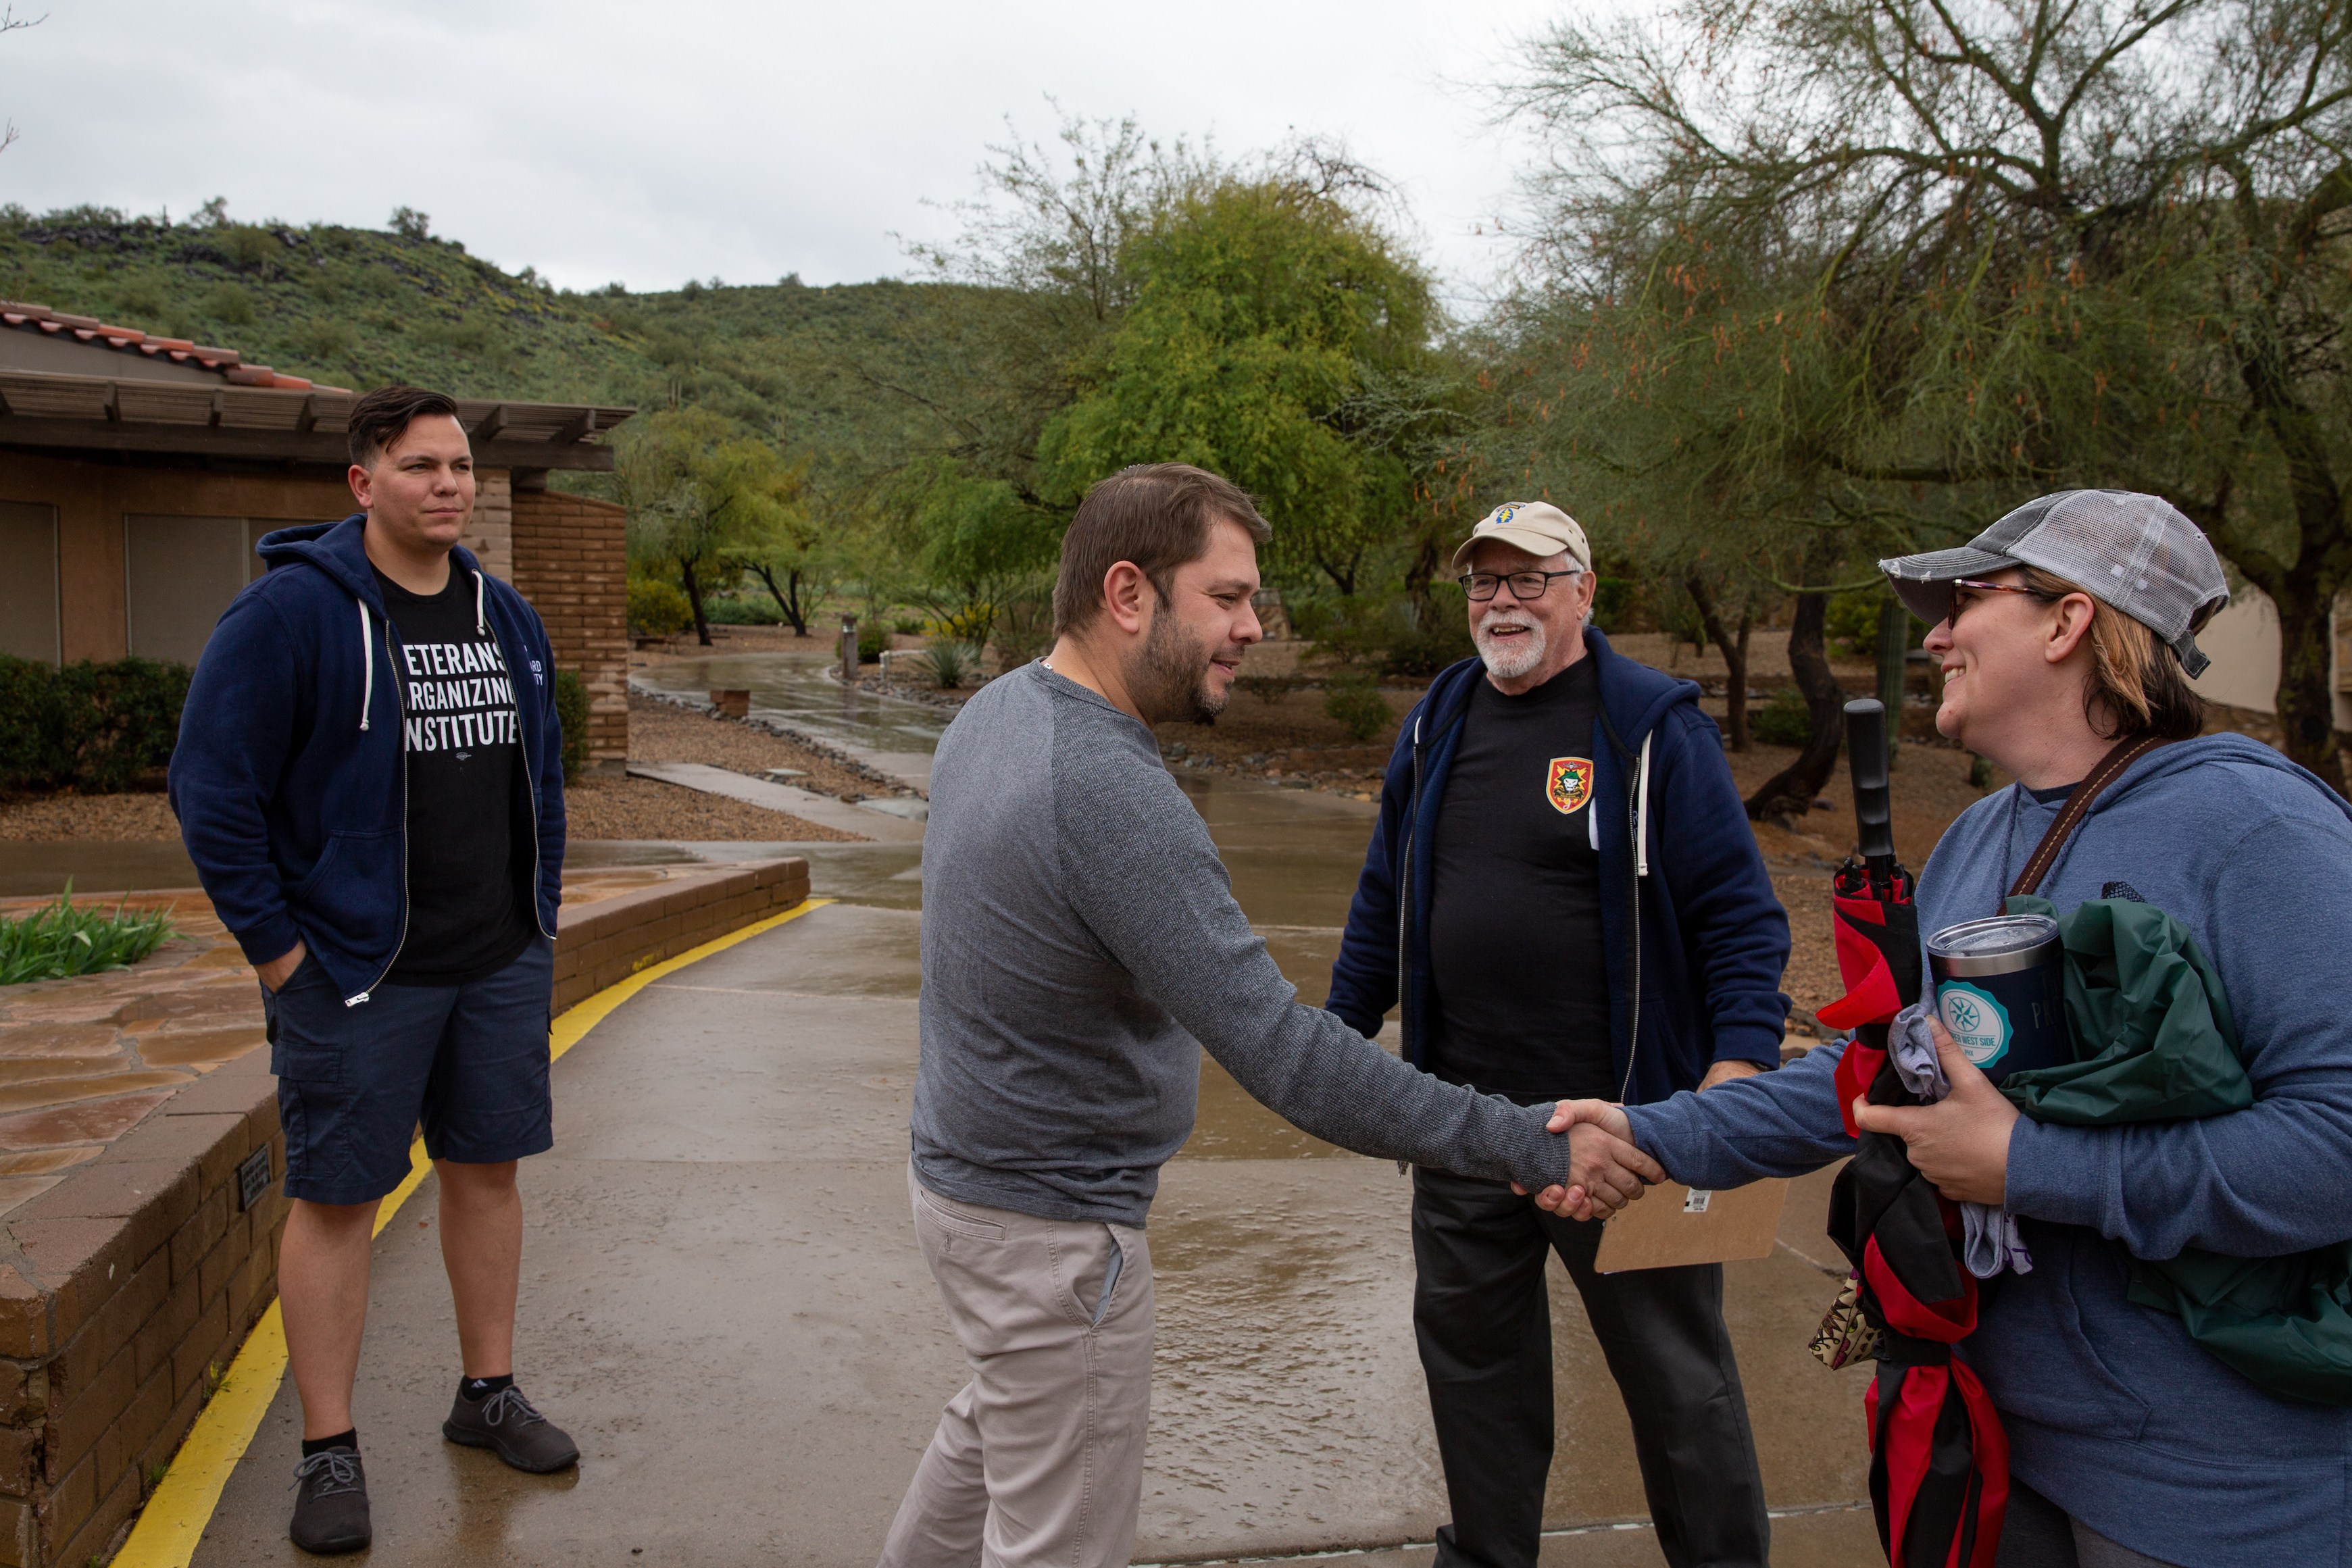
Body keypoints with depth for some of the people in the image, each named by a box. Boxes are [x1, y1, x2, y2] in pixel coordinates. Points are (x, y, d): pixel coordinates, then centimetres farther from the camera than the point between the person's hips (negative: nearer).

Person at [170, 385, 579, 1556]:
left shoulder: (504, 615, 9)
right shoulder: (292, 610, -11)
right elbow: (212, 787, -12)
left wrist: (541, 920, 13)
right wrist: (279, 952, -12)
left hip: (500, 965, 6)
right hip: (355, 970, -6)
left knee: (488, 1168, 13)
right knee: (336, 1197, 3)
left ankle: (488, 1393, 29)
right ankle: (328, 1450, 15)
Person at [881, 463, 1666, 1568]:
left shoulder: (997, 709, -1)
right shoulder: (1109, 794, -31)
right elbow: (1283, 1052, -34)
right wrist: (1527, 1146, -30)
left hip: (964, 1162, 10)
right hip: (1050, 1227, -9)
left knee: (998, 1421, 32)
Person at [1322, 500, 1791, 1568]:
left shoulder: (1653, 725, -8)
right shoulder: (1439, 721, 9)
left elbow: (1740, 913, -10)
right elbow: (1384, 900, 16)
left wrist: (1739, 1069, -20)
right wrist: (1340, 1034, 14)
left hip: (1623, 1120, -5)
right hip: (1461, 1117, 5)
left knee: (1675, 1373, 8)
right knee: (1470, 1345, 17)